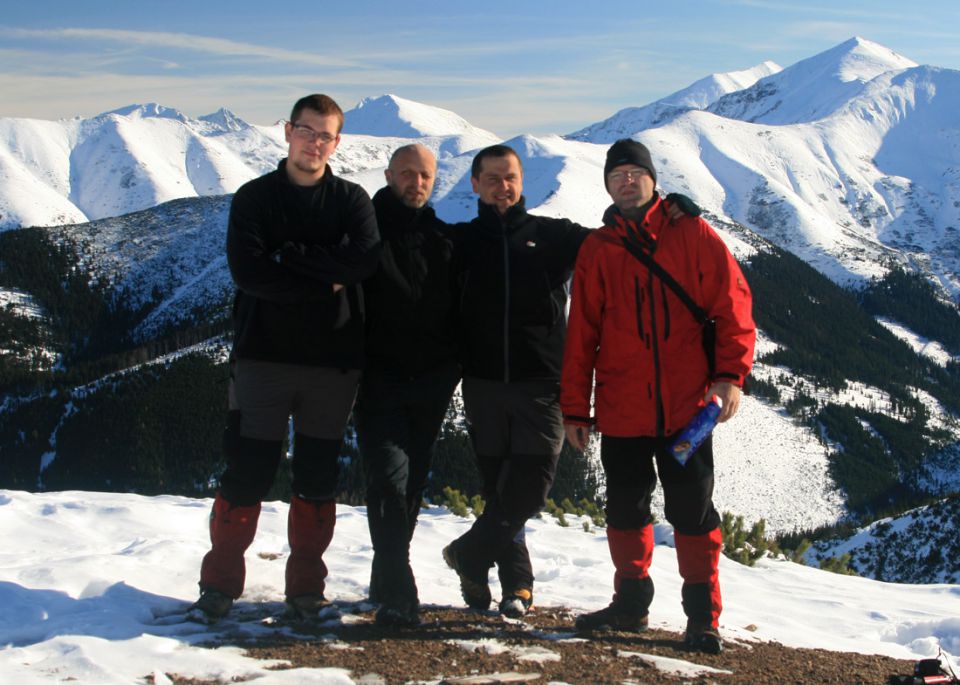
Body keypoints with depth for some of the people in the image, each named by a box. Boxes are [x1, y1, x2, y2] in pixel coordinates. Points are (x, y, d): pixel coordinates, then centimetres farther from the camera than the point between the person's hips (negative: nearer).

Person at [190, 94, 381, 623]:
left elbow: (364, 259, -13)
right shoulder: (254, 197, 5)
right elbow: (247, 270, -12)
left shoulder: (351, 200, 8)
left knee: (317, 477, 7)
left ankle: (306, 585, 18)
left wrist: (290, 257, -14)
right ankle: (220, 582, 10)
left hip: (333, 360, 1)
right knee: (246, 474, -2)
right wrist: (323, 283, -13)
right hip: (263, 356, -1)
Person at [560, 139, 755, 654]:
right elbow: (581, 334, 6)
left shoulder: (693, 236, 2)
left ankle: (703, 615, 13)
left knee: (693, 511, 3)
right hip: (622, 411, 2)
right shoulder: (597, 250, 7)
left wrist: (730, 373, -13)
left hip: (687, 407, -2)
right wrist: (575, 409, 4)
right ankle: (631, 601, 26)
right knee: (625, 510, 10)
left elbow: (732, 304, -1)